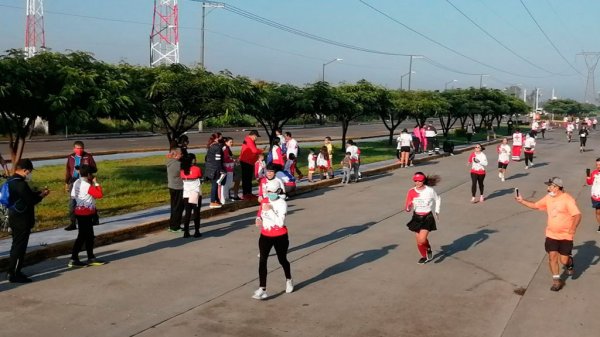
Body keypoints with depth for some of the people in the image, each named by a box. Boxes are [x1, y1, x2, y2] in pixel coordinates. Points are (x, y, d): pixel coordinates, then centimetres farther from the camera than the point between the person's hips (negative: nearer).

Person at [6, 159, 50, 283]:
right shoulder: (21, 184, -22)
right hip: (22, 220, -10)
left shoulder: (11, 181, 10)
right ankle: (14, 274, 2)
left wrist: (39, 192, 6)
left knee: (16, 246, 18)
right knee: (19, 247, -3)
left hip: (14, 218, 10)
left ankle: (12, 272, 26)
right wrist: (41, 195, -3)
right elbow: (31, 200, -20)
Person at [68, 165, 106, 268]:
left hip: (80, 212, 9)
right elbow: (99, 194, -23)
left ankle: (91, 258, 23)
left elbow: (73, 195, 9)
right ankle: (73, 260, 0)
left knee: (89, 236, 16)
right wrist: (96, 183, -12)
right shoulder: (87, 185, -20)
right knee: (82, 236, -3)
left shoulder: (76, 183, 7)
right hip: (86, 213, -9)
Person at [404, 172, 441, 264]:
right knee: (418, 240, 9)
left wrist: (437, 211, 9)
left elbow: (438, 199, 11)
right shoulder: (411, 192, -7)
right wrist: (408, 208, -29)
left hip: (427, 218, -3)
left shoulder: (430, 190, -10)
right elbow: (408, 207, -7)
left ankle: (428, 249, 18)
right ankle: (424, 256, 34)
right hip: (416, 218, 3)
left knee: (422, 240, -15)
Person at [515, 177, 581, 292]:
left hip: (565, 235, -5)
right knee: (552, 256, -2)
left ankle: (570, 263, 36)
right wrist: (522, 201, 7)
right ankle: (557, 280, 10)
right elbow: (535, 205, 15)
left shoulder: (567, 199, -17)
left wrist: (573, 228, -37)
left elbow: (577, 215, -23)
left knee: (564, 260, -1)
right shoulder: (548, 197, 3)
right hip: (551, 234, 5)